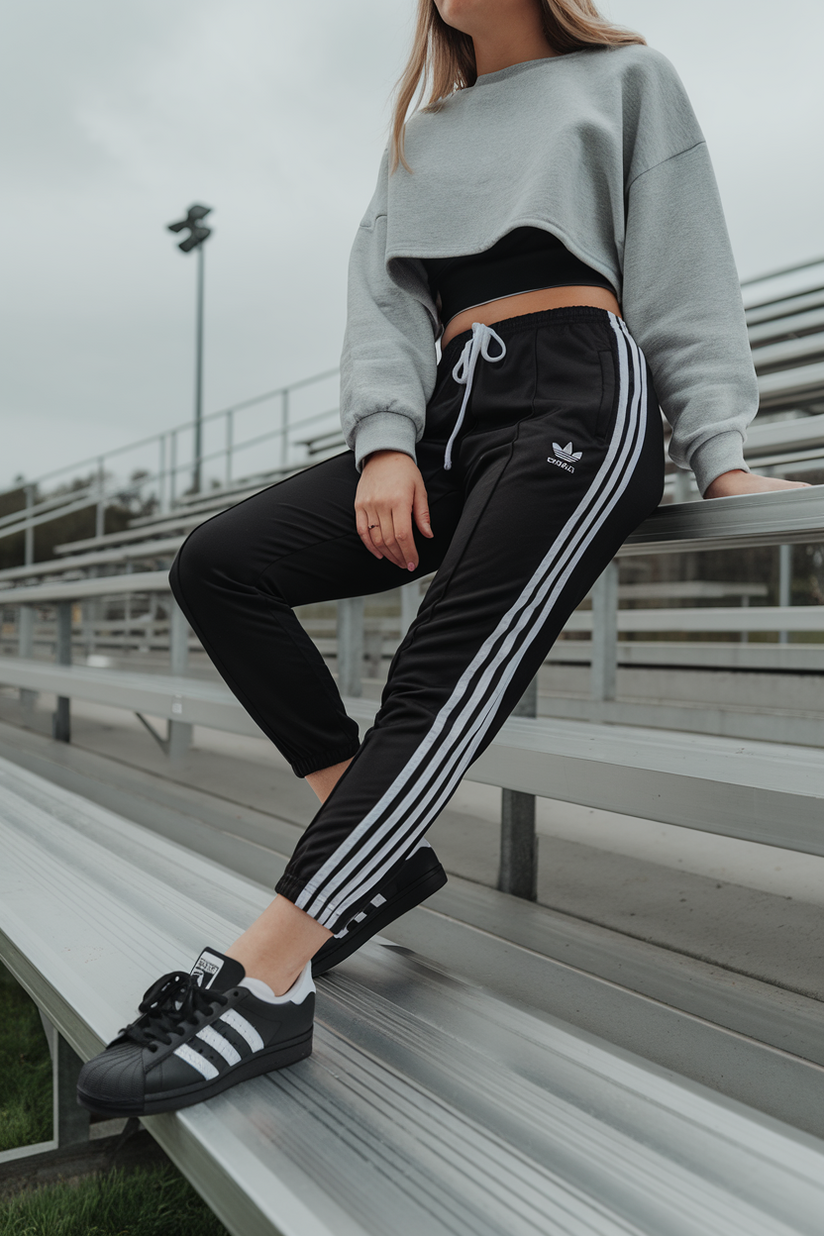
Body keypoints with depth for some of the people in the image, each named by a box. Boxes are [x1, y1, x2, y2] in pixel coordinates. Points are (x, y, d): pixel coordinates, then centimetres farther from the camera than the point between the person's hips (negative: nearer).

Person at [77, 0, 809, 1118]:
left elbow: (684, 281, 9)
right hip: (453, 411, 6)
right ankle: (384, 853, -10)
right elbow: (386, 303, 14)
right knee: (218, 565, -12)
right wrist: (386, 440, -6)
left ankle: (263, 983, -25)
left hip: (584, 399, -5)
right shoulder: (421, 136, 30)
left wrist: (719, 457, -5)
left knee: (445, 678, -24)